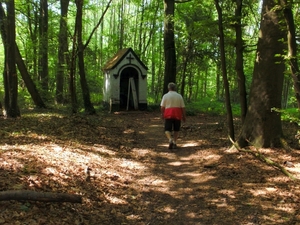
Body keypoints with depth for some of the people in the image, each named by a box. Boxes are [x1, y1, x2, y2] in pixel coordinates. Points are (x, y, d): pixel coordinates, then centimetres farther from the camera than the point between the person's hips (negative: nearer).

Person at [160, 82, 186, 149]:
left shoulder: (165, 96, 1)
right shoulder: (179, 96, 5)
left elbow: (162, 107, -2)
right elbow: (183, 107, 3)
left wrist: (162, 114, 13)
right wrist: (184, 116, 12)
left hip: (168, 115, -2)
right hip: (177, 115, 2)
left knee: (167, 129, 3)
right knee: (176, 130, 17)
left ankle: (170, 139, -22)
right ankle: (174, 142, 13)